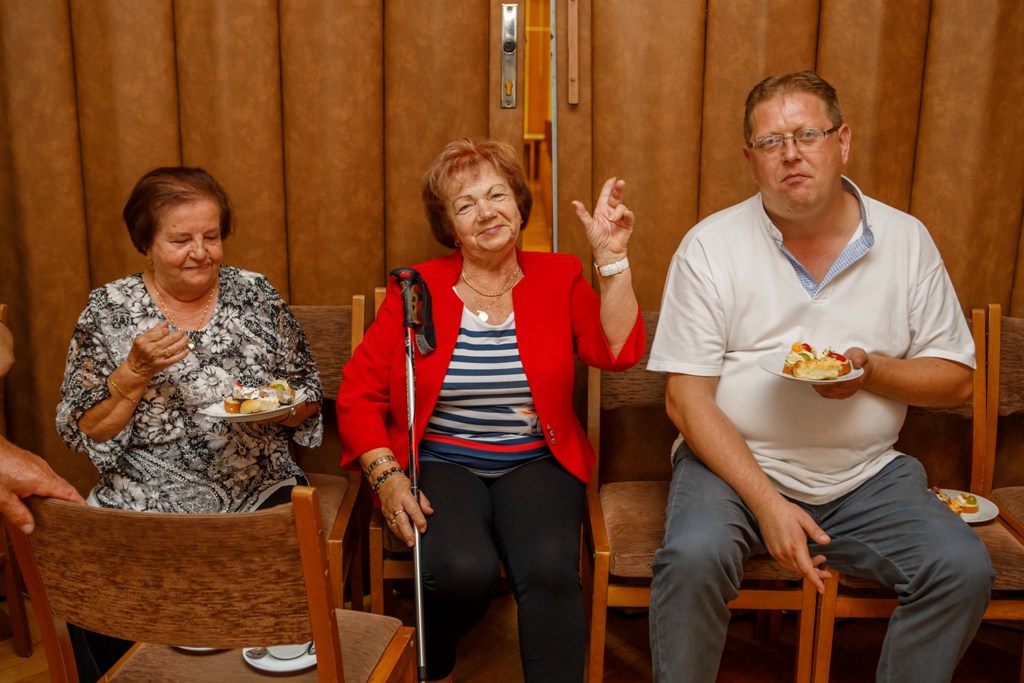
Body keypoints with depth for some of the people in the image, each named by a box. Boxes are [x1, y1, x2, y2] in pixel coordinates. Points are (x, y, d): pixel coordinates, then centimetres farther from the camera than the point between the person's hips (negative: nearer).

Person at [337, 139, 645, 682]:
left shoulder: (558, 277, 5)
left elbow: (618, 352, -11)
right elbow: (358, 395, 1)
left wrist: (611, 257, -15)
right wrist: (386, 476, -11)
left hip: (535, 464, 1)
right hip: (440, 461, 0)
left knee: (550, 571, -29)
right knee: (463, 572, -27)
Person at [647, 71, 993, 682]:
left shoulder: (907, 240, 4)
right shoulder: (709, 246, -5)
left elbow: (956, 378, 8)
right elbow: (686, 400, -9)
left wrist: (871, 372, -14)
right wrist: (767, 503, -19)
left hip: (866, 475, 3)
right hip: (734, 463, -2)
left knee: (964, 568, -18)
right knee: (692, 557, -30)